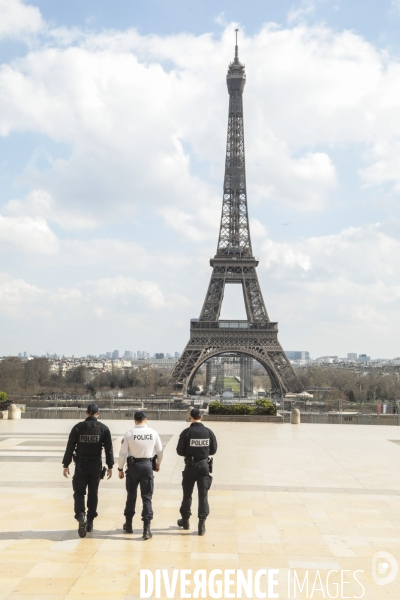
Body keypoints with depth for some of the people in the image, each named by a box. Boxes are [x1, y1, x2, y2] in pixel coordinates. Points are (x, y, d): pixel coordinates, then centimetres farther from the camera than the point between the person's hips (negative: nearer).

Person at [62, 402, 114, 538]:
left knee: (79, 492, 5)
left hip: (81, 466, -1)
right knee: (93, 493, 13)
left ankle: (81, 516, -18)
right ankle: (90, 522, 18)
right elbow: (109, 449, -2)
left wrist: (66, 465, 4)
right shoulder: (103, 429, -2)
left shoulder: (77, 428, -3)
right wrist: (110, 466, 4)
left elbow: (70, 448, -3)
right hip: (96, 466, 1)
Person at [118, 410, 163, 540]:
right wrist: (158, 464, 23)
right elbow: (159, 451, 6)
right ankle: (146, 528, -3)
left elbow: (123, 453, -7)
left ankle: (128, 524, 28)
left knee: (131, 495, 16)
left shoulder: (129, 434, -8)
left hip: (133, 466, 0)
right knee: (147, 497, 4)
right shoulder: (153, 433, -2)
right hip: (147, 466, 1)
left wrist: (120, 468, 5)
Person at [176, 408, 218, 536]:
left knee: (187, 494, 15)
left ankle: (185, 520, 28)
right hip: (204, 465, 1)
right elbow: (213, 450, 3)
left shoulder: (186, 432, -11)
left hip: (190, 466, -1)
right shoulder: (208, 432, -5)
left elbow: (180, 451, -8)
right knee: (203, 495, 5)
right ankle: (202, 524, 2)